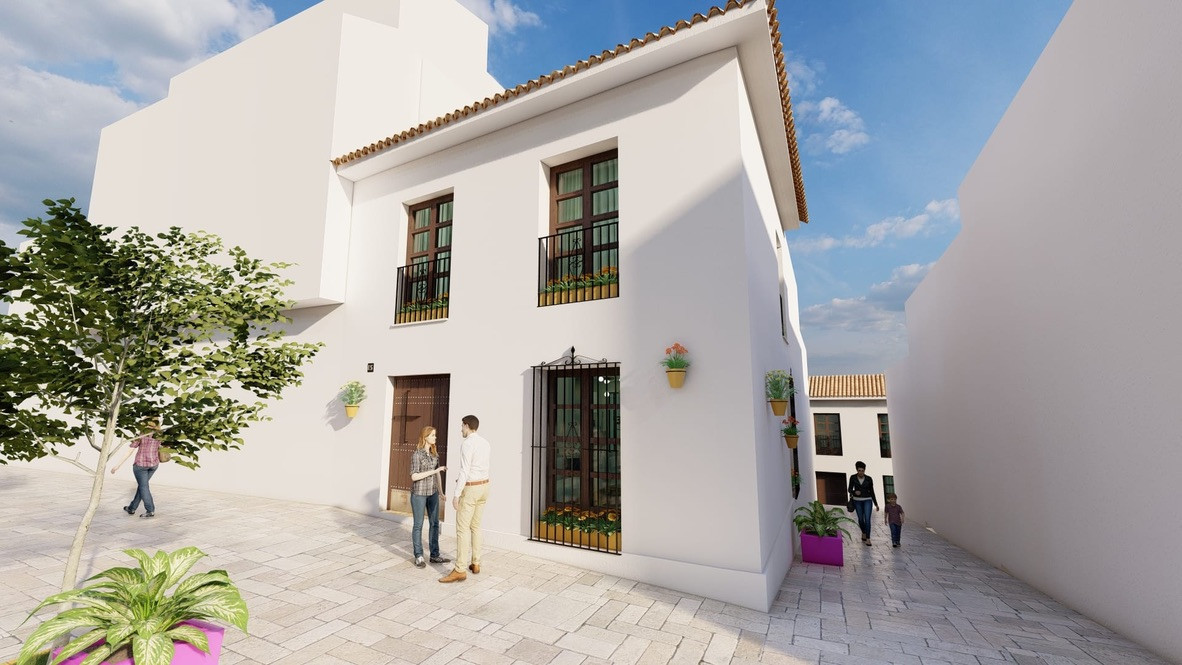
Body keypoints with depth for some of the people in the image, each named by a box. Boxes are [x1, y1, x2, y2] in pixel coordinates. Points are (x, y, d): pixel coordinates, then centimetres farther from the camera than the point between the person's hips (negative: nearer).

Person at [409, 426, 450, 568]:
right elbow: (414, 476, -20)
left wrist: (440, 492, 13)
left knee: (435, 523, 9)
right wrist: (434, 471, -23)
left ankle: (434, 555, 19)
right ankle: (418, 557, 18)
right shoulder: (416, 454, -14)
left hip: (432, 492, 6)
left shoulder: (434, 453, 5)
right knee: (418, 525, 5)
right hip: (419, 492, -6)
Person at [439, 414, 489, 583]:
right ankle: (475, 564, 23)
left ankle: (460, 570, -1)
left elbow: (464, 471, -23)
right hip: (483, 486, 8)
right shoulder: (485, 443, 7)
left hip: (470, 489, -8)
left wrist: (456, 495, -19)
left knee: (462, 528, -4)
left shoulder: (467, 444, -20)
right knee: (475, 526, 18)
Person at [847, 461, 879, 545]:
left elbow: (872, 492, 4)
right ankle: (864, 532, 37)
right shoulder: (853, 477, -6)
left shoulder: (869, 479, -4)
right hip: (857, 501, 1)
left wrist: (876, 504, 4)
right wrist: (855, 492, -26)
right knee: (861, 519, 10)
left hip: (867, 500, -1)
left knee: (867, 519, -13)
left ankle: (868, 539, -6)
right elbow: (850, 489, -2)